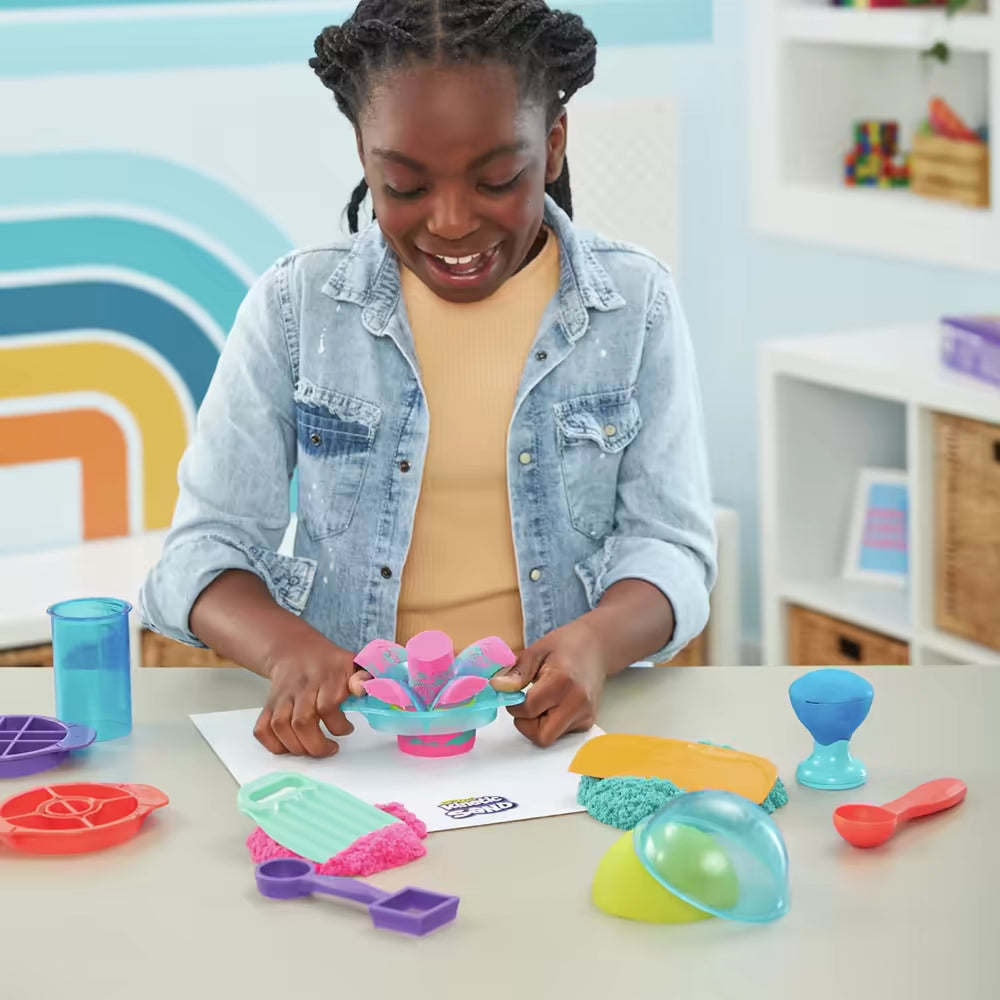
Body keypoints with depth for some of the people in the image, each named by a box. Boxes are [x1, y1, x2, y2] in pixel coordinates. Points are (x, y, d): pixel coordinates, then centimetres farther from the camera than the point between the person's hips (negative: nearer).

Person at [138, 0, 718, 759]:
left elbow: (669, 544, 1)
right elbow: (207, 546, 0)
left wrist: (598, 641, -23)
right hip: (350, 732, -1)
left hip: (555, 725, 1)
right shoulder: (294, 309, 3)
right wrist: (287, 648, -23)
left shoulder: (637, 306, 4)